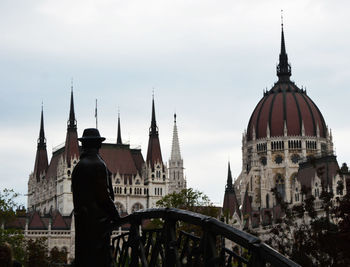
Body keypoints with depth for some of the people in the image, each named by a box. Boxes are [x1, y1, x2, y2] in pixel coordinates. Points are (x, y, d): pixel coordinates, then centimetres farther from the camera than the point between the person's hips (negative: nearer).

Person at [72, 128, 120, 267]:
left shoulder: (77, 167, 15)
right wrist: (116, 216, -6)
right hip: (98, 219, -8)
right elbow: (104, 196, -14)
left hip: (81, 220, 8)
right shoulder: (98, 164, -10)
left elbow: (76, 195, 16)